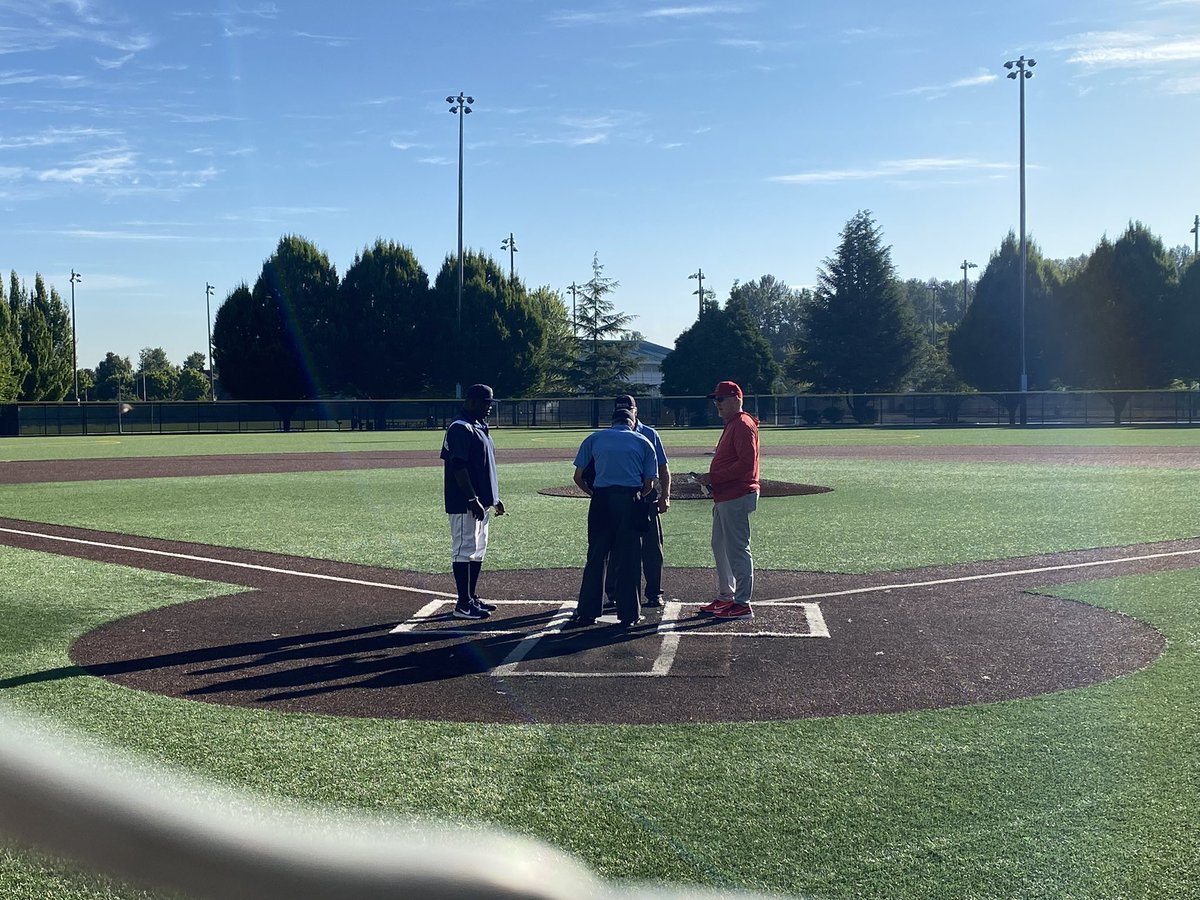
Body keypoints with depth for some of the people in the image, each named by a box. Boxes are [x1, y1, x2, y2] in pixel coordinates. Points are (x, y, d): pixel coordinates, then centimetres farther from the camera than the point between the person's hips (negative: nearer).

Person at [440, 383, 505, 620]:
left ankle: (472, 598, 22)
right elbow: (458, 467, -21)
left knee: (478, 550, 14)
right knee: (464, 550, -5)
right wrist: (472, 500, -24)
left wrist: (495, 498, 21)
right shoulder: (460, 429, -15)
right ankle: (463, 604, -2)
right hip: (464, 504, -10)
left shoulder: (480, 427, 17)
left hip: (481, 501, 10)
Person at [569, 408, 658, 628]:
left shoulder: (594, 439, 14)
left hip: (601, 500, 0)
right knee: (627, 559, 5)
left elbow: (578, 477, 10)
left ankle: (587, 612, 8)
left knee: (596, 557, 6)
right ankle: (628, 614, 9)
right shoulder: (643, 443, 13)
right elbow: (649, 483, 9)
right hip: (630, 500, 0)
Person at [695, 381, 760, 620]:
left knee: (738, 550, -8)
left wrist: (714, 478, -19)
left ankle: (743, 605, -4)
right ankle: (725, 598, 27)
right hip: (724, 498, 11)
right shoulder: (731, 425, 19)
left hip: (737, 498, -11)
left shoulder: (743, 425, -14)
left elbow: (746, 463, -23)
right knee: (720, 547, 17)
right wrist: (713, 481, 12)